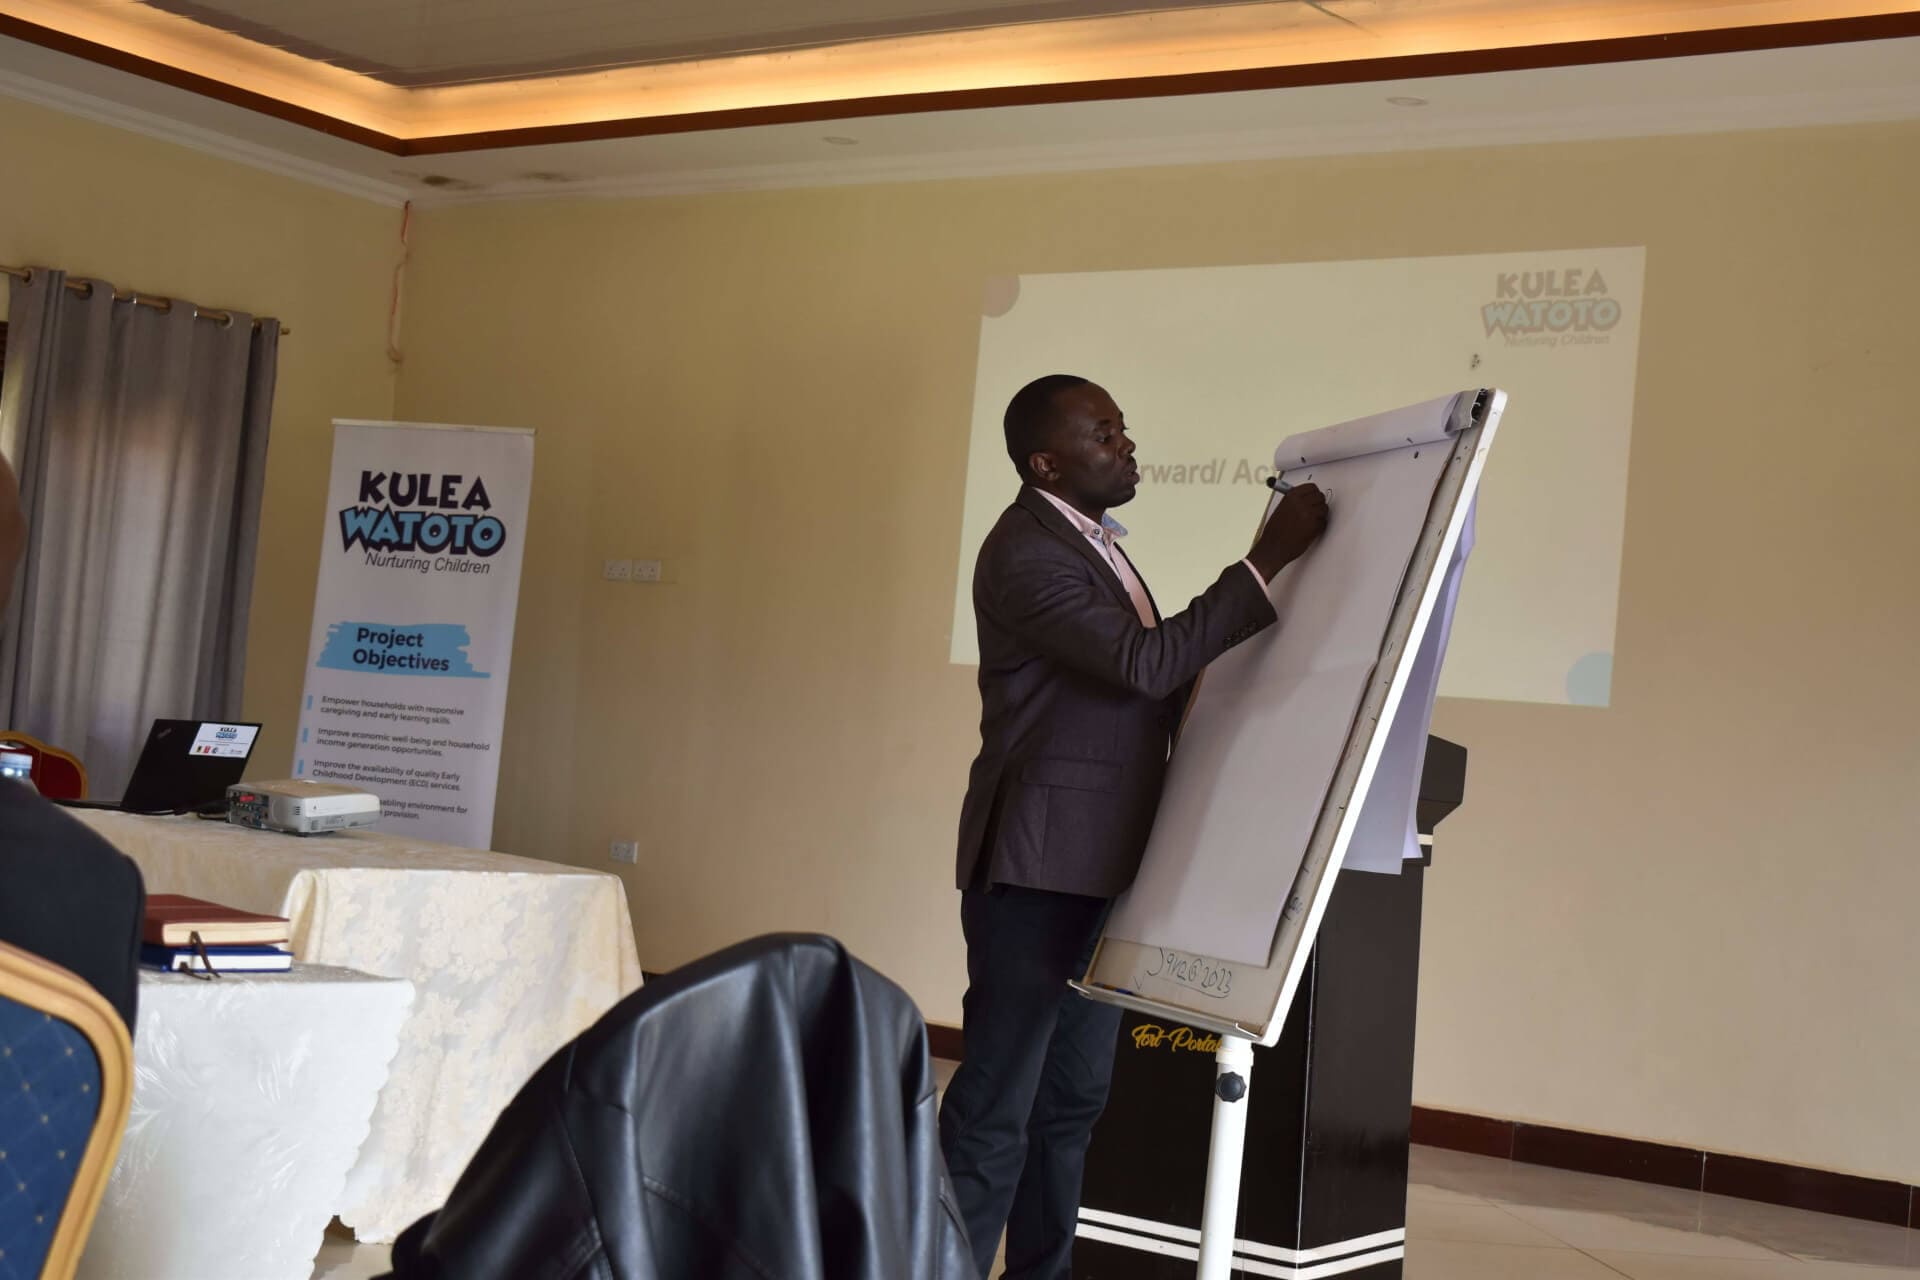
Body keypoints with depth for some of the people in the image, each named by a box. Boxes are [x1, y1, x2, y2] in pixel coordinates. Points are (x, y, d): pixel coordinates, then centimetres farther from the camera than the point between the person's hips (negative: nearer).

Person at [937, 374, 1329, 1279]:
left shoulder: (1089, 541, 15)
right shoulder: (1026, 552, -16)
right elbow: (1144, 663, -25)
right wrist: (1269, 559, -23)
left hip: (1101, 863, 10)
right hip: (1036, 866, -10)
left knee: (1071, 1098, 15)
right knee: (996, 1109, -6)